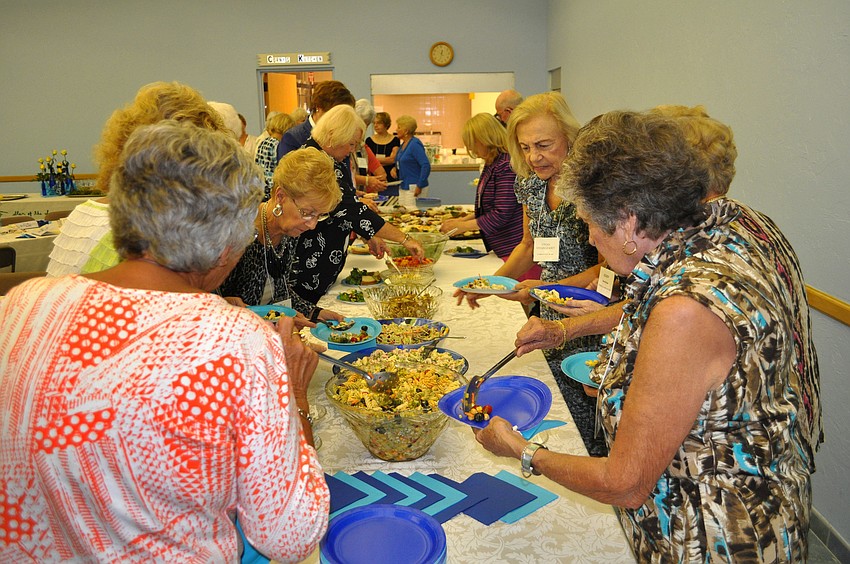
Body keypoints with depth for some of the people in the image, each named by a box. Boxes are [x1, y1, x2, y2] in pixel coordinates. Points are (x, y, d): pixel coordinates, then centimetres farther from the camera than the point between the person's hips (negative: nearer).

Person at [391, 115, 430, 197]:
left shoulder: (415, 144, -14)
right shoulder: (403, 145, 13)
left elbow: (426, 165, -21)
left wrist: (419, 186, -22)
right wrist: (395, 169, 4)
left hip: (414, 188, -9)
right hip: (404, 187, 9)